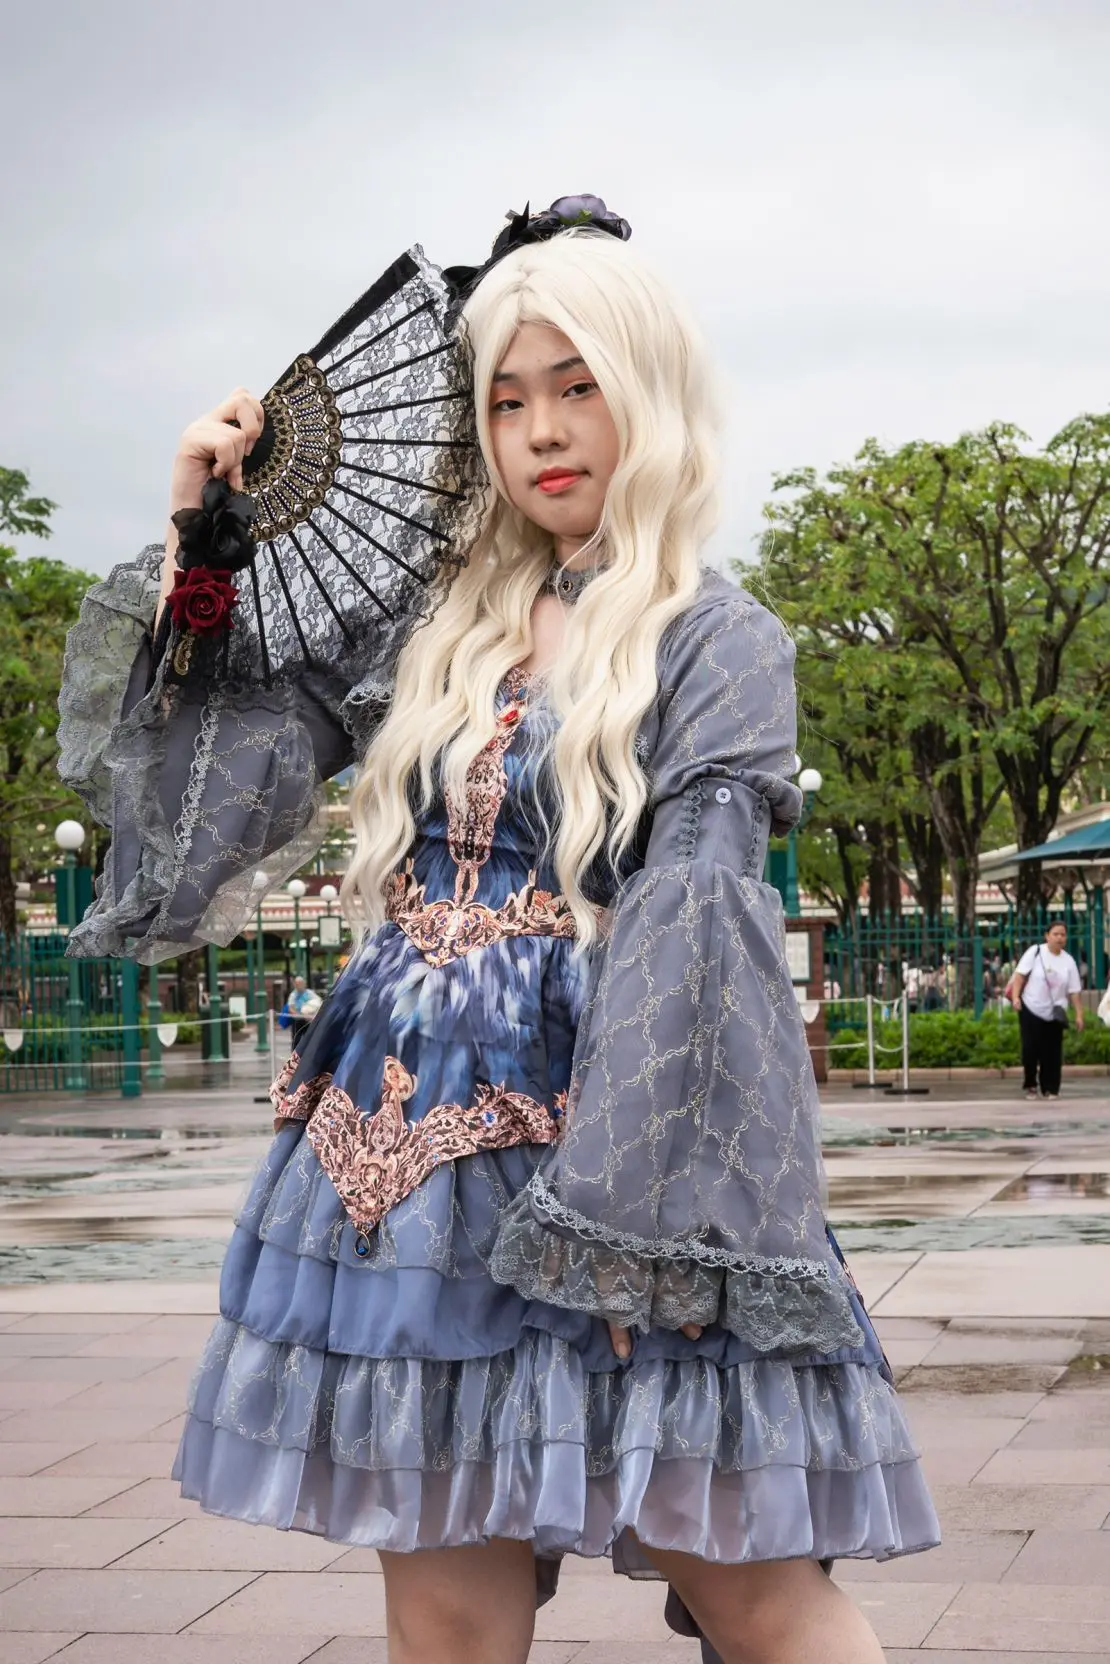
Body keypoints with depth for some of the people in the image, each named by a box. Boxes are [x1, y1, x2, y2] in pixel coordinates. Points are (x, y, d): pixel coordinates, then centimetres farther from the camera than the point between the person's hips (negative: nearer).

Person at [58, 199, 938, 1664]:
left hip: (605, 1138, -5)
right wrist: (199, 535, 10)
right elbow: (214, 739, 17)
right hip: (408, 1142, 5)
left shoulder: (719, 645, -1)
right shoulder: (442, 628, 15)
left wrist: (620, 1214, -19)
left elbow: (684, 939, -11)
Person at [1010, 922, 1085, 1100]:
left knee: (1052, 1052, -1)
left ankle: (1050, 1088, 10)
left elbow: (1074, 991, 3)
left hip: (1054, 1014, 2)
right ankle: (1030, 1085, 13)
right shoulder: (1035, 952, -5)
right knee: (1030, 1049, -4)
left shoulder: (1068, 961, 2)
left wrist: (1079, 1015, -2)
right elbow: (1020, 975, -6)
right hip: (1031, 1010, -2)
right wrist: (1015, 997, -18)